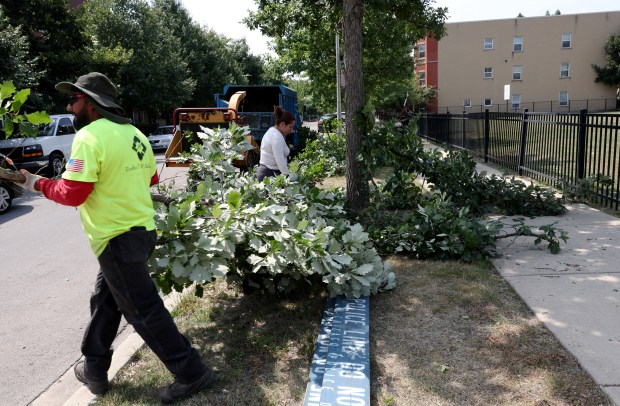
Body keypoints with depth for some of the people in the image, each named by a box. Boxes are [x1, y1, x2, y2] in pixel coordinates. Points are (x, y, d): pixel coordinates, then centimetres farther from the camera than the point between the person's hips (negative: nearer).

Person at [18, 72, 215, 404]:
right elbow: (150, 178, 18)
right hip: (141, 230, 9)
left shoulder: (89, 136, -17)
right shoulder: (134, 134, 9)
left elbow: (72, 193, -19)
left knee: (143, 311, 1)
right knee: (104, 301, 22)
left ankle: (192, 374, 10)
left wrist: (37, 184, -2)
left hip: (118, 239, -9)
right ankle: (94, 369, 37)